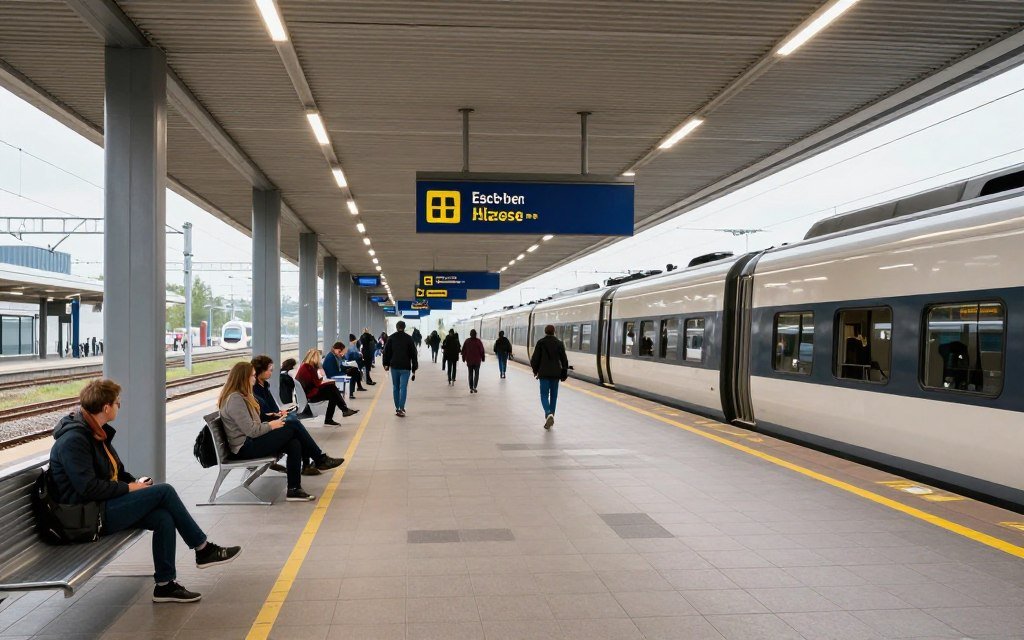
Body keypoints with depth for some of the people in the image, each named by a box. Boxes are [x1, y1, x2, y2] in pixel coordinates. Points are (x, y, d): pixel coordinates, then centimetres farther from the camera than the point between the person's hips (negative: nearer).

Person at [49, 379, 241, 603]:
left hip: (107, 504, 9)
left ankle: (165, 585, -7)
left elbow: (115, 471, 23)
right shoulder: (72, 440, -18)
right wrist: (129, 488, -15)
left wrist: (135, 482, 5)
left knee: (164, 518, -14)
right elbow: (88, 488, -24)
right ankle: (203, 549, -5)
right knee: (164, 491, -17)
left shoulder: (97, 432, 13)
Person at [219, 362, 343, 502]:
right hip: (245, 448, -10)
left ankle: (294, 490, -17)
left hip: (252, 441, 10)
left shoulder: (241, 396, 16)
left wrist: (268, 424, 1)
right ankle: (321, 459, -2)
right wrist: (270, 425, -8)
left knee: (294, 444, -14)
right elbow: (252, 430, -22)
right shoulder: (234, 399, -17)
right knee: (293, 426, -16)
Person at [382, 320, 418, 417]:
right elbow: (413, 354, -2)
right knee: (403, 388, -3)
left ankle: (397, 408, 17)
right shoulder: (409, 338, -3)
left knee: (395, 387, 13)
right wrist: (414, 369, 2)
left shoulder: (391, 337, 3)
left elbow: (386, 352, 2)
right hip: (405, 367, -2)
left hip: (394, 366, 3)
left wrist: (385, 364, 9)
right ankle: (401, 409, -12)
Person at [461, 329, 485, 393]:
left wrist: (464, 359, 13)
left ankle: (471, 388, 9)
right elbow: (482, 350, -6)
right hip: (477, 361, -2)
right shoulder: (478, 341, -9)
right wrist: (482, 358, 4)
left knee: (470, 374, 11)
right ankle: (474, 387, -9)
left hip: (469, 361, 2)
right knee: (476, 374, 7)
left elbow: (463, 351, 4)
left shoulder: (467, 341, -1)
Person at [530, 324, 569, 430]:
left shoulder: (540, 342, -4)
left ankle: (548, 413, -25)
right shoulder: (559, 343, 2)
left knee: (544, 395, -1)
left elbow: (535, 358, -2)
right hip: (556, 373, 2)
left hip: (544, 373, -2)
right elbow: (564, 360, 4)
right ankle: (551, 416, 16)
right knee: (553, 395, 12)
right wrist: (564, 374, 11)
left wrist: (535, 370, 12)